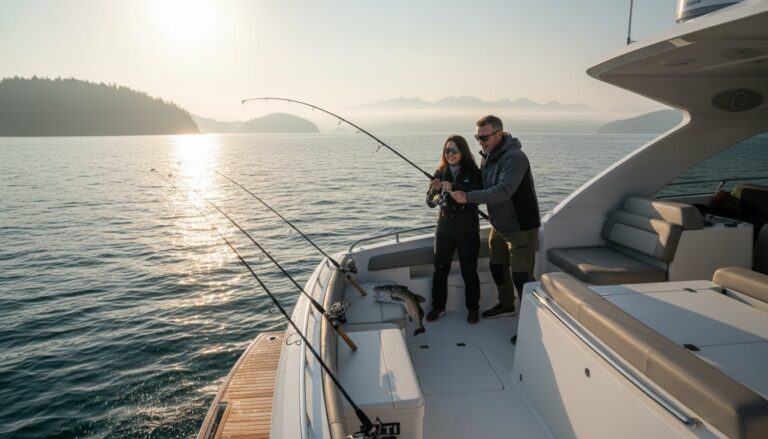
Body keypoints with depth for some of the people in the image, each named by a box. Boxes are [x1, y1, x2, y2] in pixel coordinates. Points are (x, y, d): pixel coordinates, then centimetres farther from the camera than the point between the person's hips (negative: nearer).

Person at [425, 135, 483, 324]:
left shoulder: (473, 173, -6)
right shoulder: (440, 173, 3)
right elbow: (430, 202, -1)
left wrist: (454, 188, -33)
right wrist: (435, 190, -22)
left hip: (468, 230, -3)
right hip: (445, 228, 3)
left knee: (469, 271, 5)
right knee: (440, 269, 7)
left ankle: (473, 308, 21)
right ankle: (438, 306, 22)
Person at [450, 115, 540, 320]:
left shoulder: (515, 157, -23)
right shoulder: (487, 155, 6)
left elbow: (503, 191, -34)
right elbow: (483, 186, 14)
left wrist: (468, 197, -32)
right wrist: (457, 189, -5)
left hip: (521, 228, -9)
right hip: (499, 227, 9)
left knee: (521, 276, -6)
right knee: (497, 268, 19)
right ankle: (506, 305, 39)